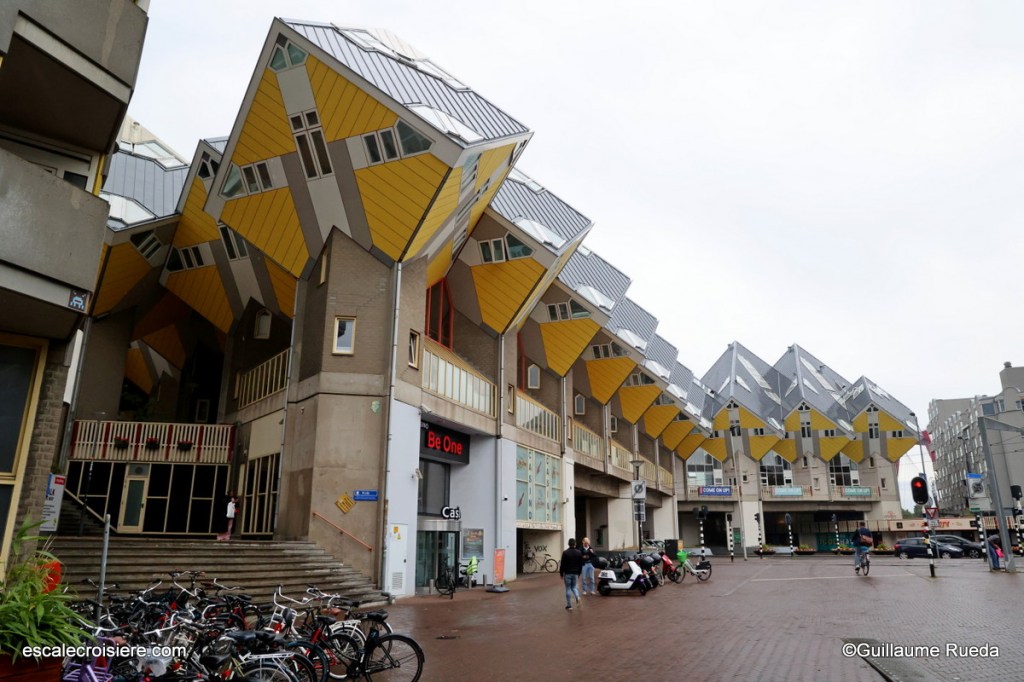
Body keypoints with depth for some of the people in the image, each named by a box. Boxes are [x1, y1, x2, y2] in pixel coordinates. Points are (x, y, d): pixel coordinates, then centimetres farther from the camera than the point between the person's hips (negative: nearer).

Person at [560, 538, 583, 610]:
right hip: (575, 573, 3)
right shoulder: (579, 552, 1)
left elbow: (562, 564, -10)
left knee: (568, 589, 5)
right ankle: (577, 596, -9)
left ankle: (569, 606, 5)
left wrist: (561, 574, 0)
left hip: (567, 573, -3)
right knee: (573, 586, 20)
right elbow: (581, 564, 8)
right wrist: (579, 573, 17)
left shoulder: (565, 553, -11)